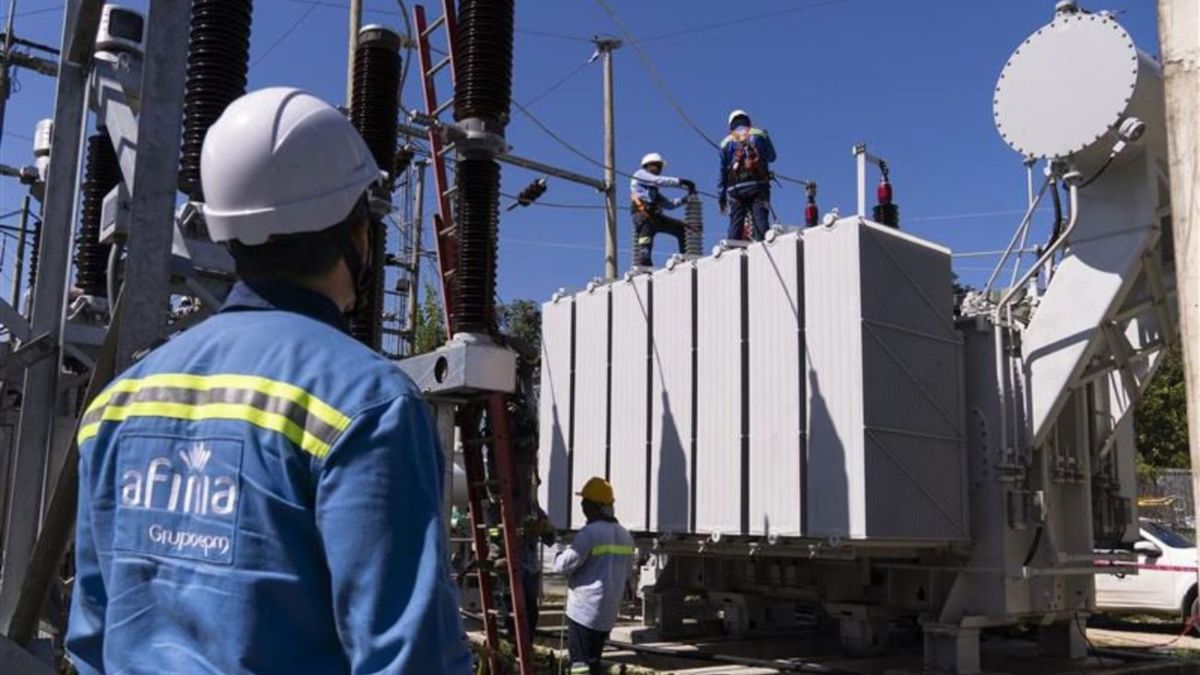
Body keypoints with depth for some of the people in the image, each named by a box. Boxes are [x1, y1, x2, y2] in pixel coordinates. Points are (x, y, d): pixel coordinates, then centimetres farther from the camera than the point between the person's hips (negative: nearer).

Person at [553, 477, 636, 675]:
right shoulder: (625, 535, 10)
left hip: (584, 610, -8)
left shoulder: (590, 532, -17)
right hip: (608, 613, 8)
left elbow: (564, 565, -17)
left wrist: (560, 551, 3)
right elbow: (627, 572, 18)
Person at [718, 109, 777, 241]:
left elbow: (722, 172, 12)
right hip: (759, 184, -1)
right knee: (760, 218, -7)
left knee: (735, 222, 1)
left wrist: (721, 198, 14)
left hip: (736, 187, 1)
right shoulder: (760, 134, 12)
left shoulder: (727, 141, 14)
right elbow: (772, 157, 24)